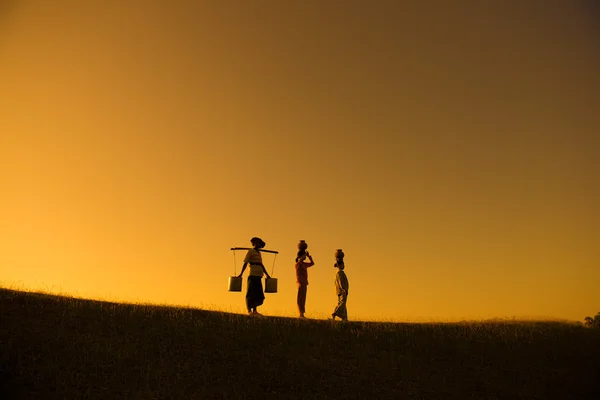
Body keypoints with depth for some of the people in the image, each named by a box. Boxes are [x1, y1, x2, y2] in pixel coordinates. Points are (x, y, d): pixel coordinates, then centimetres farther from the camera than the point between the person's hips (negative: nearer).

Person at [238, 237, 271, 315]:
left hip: (259, 276, 8)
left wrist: (267, 274, 25)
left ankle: (254, 310, 13)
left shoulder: (259, 253, 23)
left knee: (258, 294, 7)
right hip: (253, 275, -7)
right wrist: (241, 273, -11)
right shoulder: (250, 251, 2)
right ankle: (249, 310, -1)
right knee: (251, 293, -4)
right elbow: (245, 263, -4)